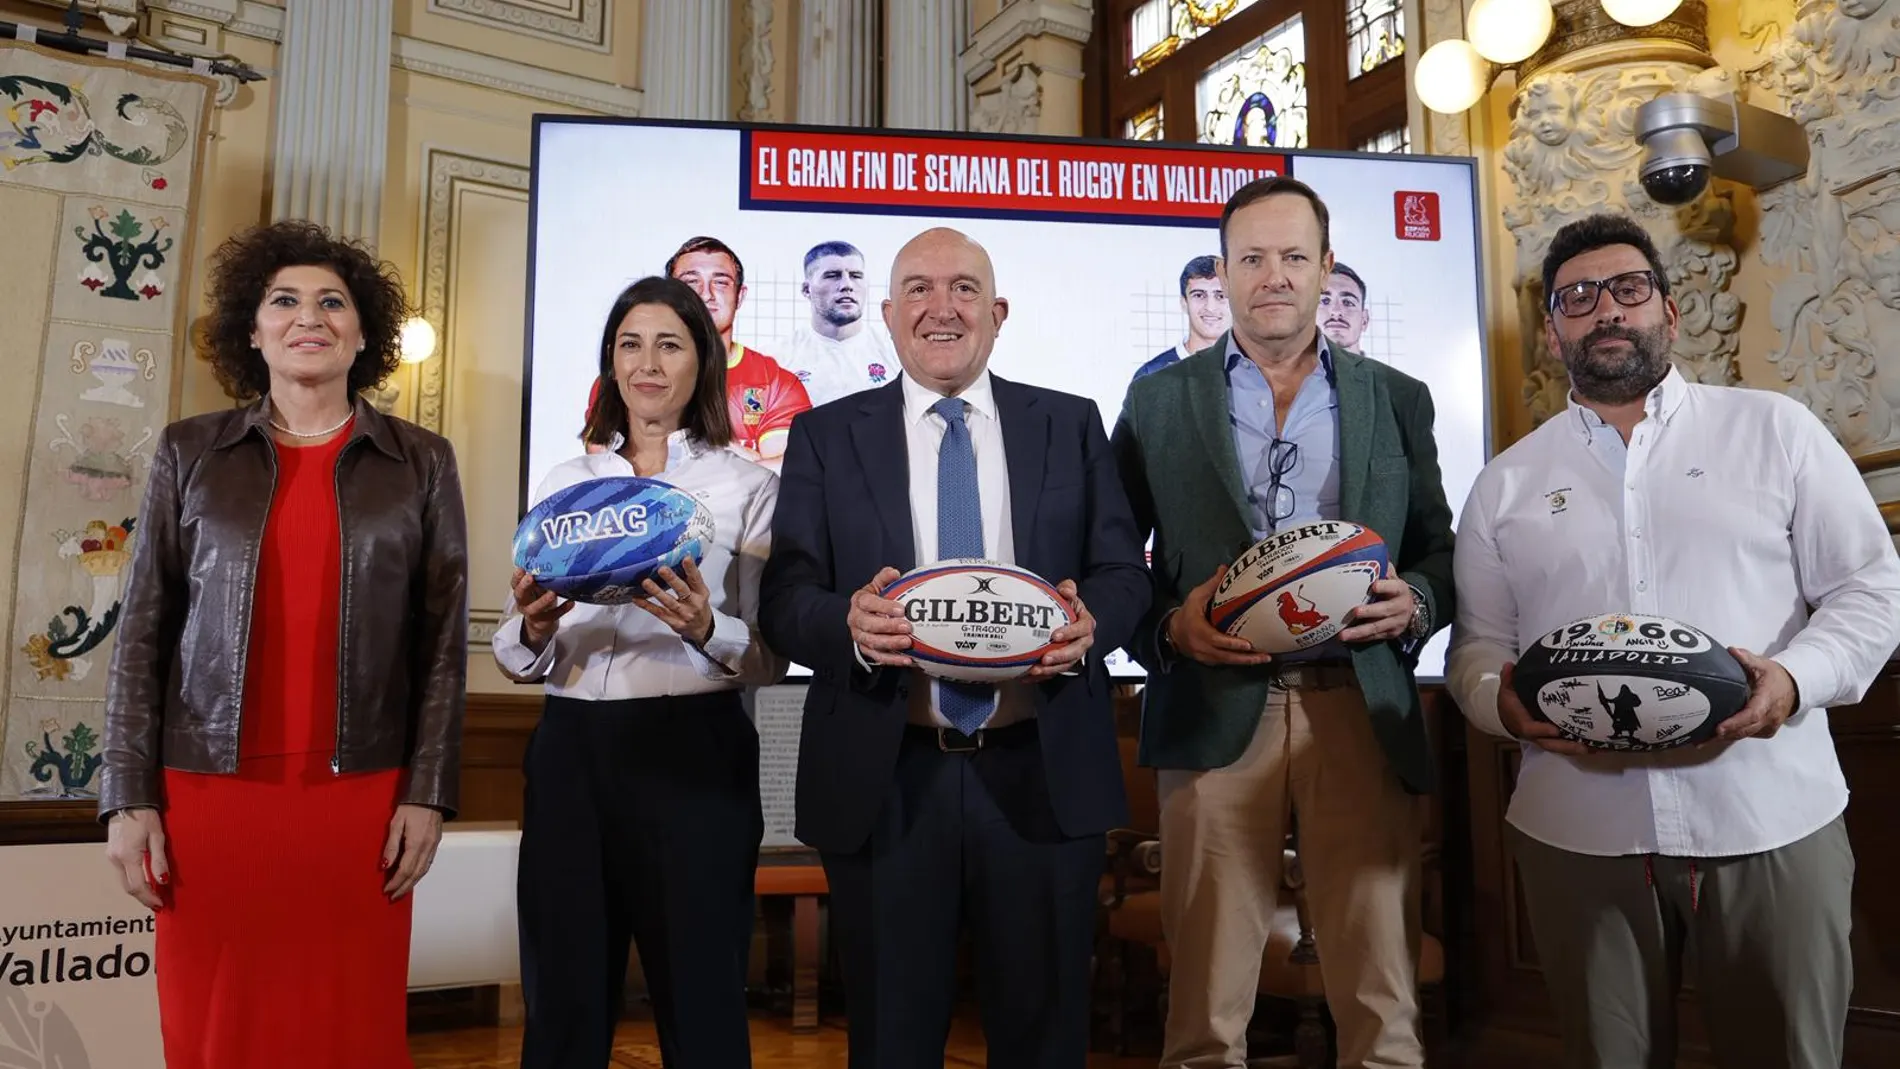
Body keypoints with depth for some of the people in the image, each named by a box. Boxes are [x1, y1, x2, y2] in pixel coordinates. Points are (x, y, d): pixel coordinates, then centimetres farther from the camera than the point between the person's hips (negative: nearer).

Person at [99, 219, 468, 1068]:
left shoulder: (421, 463, 4)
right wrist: (129, 796, -1)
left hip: (360, 795, 0)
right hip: (207, 790, 1)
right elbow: (143, 633, 5)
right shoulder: (189, 453, 6)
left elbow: (443, 640, 2)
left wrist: (427, 792, -3)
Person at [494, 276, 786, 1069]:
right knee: (563, 1002, 11)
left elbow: (772, 655, -1)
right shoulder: (562, 485, 11)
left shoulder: (747, 486, 3)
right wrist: (535, 629, -12)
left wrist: (707, 630, -20)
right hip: (571, 753, 3)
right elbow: (513, 658, 10)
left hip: (695, 755, -3)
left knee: (699, 1002, 6)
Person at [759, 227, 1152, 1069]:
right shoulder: (825, 436, 5)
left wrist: (1091, 621, -17)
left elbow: (1124, 573, 6)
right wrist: (848, 624, -22)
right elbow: (784, 601, 0)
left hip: (1045, 777, 1)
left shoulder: (1071, 425, 8)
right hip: (885, 783, 0)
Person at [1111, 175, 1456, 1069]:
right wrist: (1172, 626, -11)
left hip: (1362, 714, 1)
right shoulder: (1159, 400, 8)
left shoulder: (1398, 400, 12)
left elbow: (1441, 555, 14)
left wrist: (1413, 604, -8)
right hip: (1215, 714, -1)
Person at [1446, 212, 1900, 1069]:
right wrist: (1504, 701, -13)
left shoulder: (1774, 429, 6)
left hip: (1770, 826, -1)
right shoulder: (1507, 483, 10)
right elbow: (1476, 645, 10)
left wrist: (1796, 677, -15)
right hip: (1579, 836, 1)